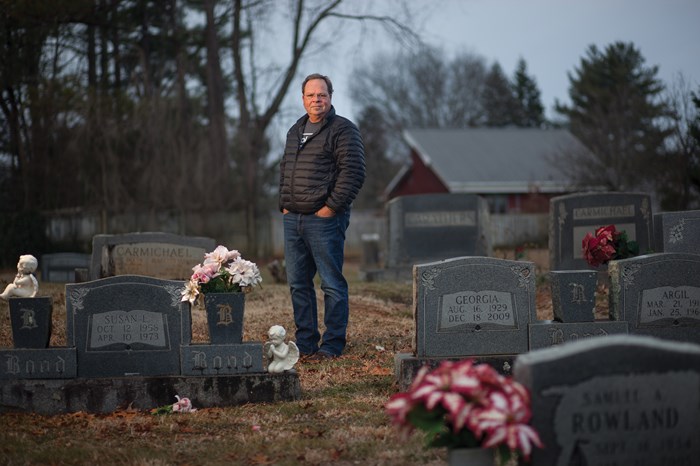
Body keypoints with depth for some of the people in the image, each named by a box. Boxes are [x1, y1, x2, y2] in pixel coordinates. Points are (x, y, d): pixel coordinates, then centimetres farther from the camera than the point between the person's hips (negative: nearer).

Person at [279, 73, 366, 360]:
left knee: (332, 284, -4)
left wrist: (331, 207, -15)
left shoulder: (343, 129, -6)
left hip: (324, 219, -8)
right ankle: (305, 344, 18)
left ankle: (332, 345, 0)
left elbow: (353, 172, -13)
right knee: (298, 284, 11)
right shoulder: (295, 131, 19)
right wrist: (284, 204, 15)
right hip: (293, 219, 8)